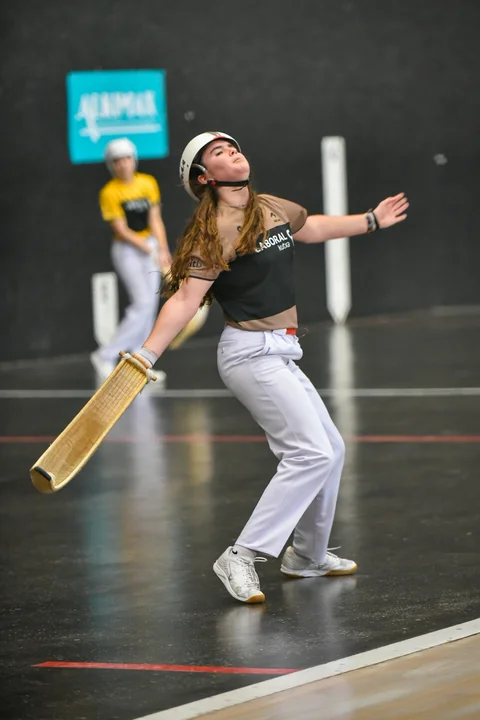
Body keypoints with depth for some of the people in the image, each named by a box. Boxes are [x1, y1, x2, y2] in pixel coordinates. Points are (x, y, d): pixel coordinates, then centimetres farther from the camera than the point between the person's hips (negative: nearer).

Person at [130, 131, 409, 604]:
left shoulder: (272, 209, 9)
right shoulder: (219, 229, -16)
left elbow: (312, 228, 31)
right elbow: (185, 299, -21)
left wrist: (371, 221, 42)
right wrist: (147, 355, -32)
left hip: (279, 355, 9)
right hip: (252, 355, -9)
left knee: (330, 450, 17)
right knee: (310, 453, -19)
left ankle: (308, 556, 33)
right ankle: (241, 558, -17)